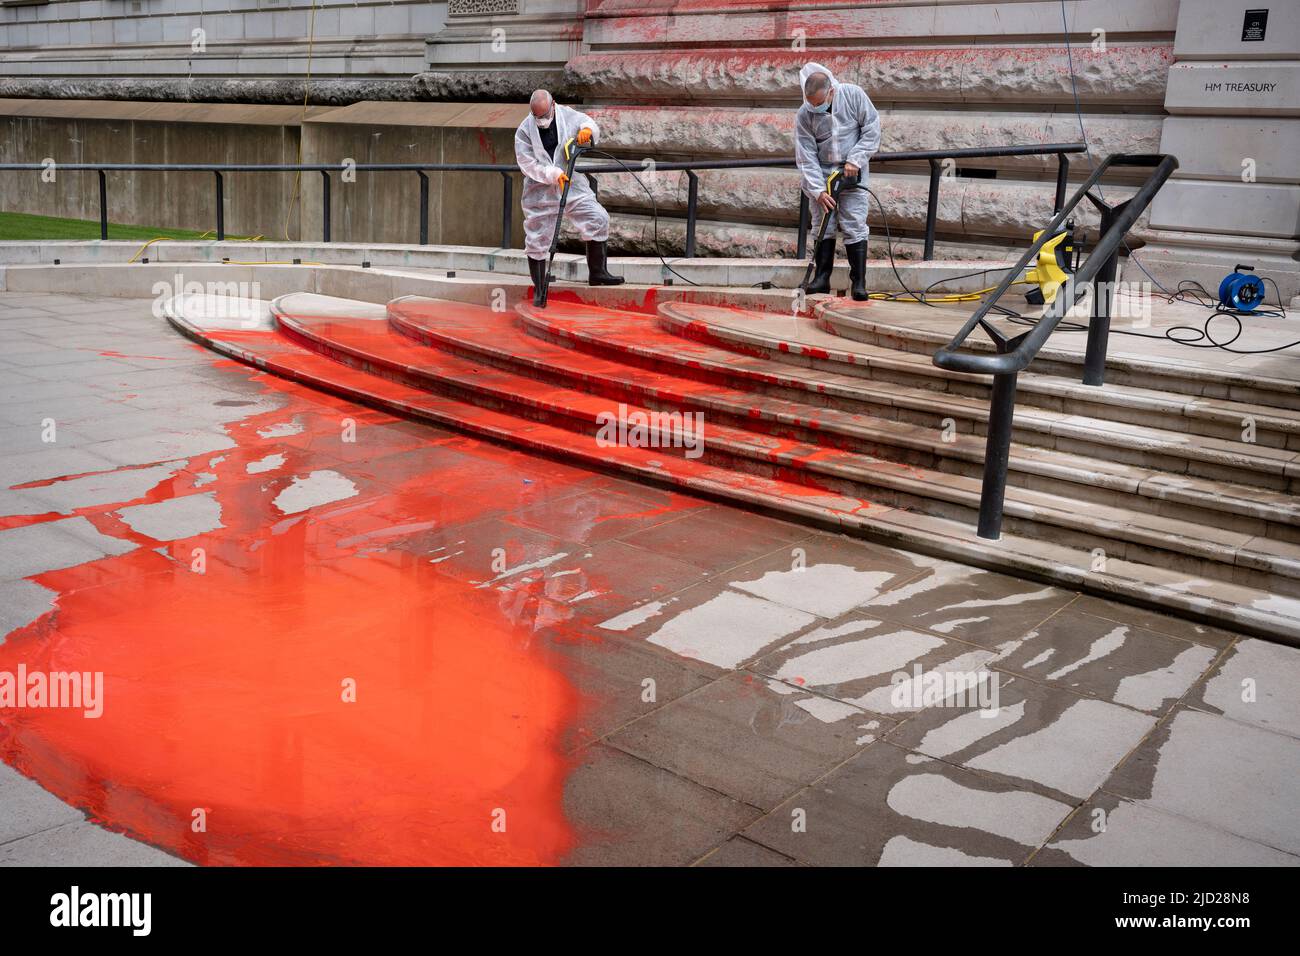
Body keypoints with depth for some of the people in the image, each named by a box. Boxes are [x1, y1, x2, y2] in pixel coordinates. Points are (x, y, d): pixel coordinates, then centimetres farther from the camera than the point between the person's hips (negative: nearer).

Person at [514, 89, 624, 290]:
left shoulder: (568, 116, -1)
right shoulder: (524, 131, -7)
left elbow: (590, 126, -1)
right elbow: (527, 164, -11)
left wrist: (587, 130, -27)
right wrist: (553, 174, -25)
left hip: (571, 184, 2)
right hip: (540, 190, -2)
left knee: (598, 219, -11)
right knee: (537, 239, 2)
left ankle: (597, 273, 0)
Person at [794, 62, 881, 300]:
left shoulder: (853, 95, -14)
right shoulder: (803, 115, -13)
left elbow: (872, 128, -8)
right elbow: (806, 157, -12)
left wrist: (855, 159, -17)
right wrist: (818, 190, -20)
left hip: (851, 170, -1)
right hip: (821, 172, 2)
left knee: (854, 226, -7)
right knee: (823, 225, 2)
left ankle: (859, 282, -6)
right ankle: (822, 278, 9)